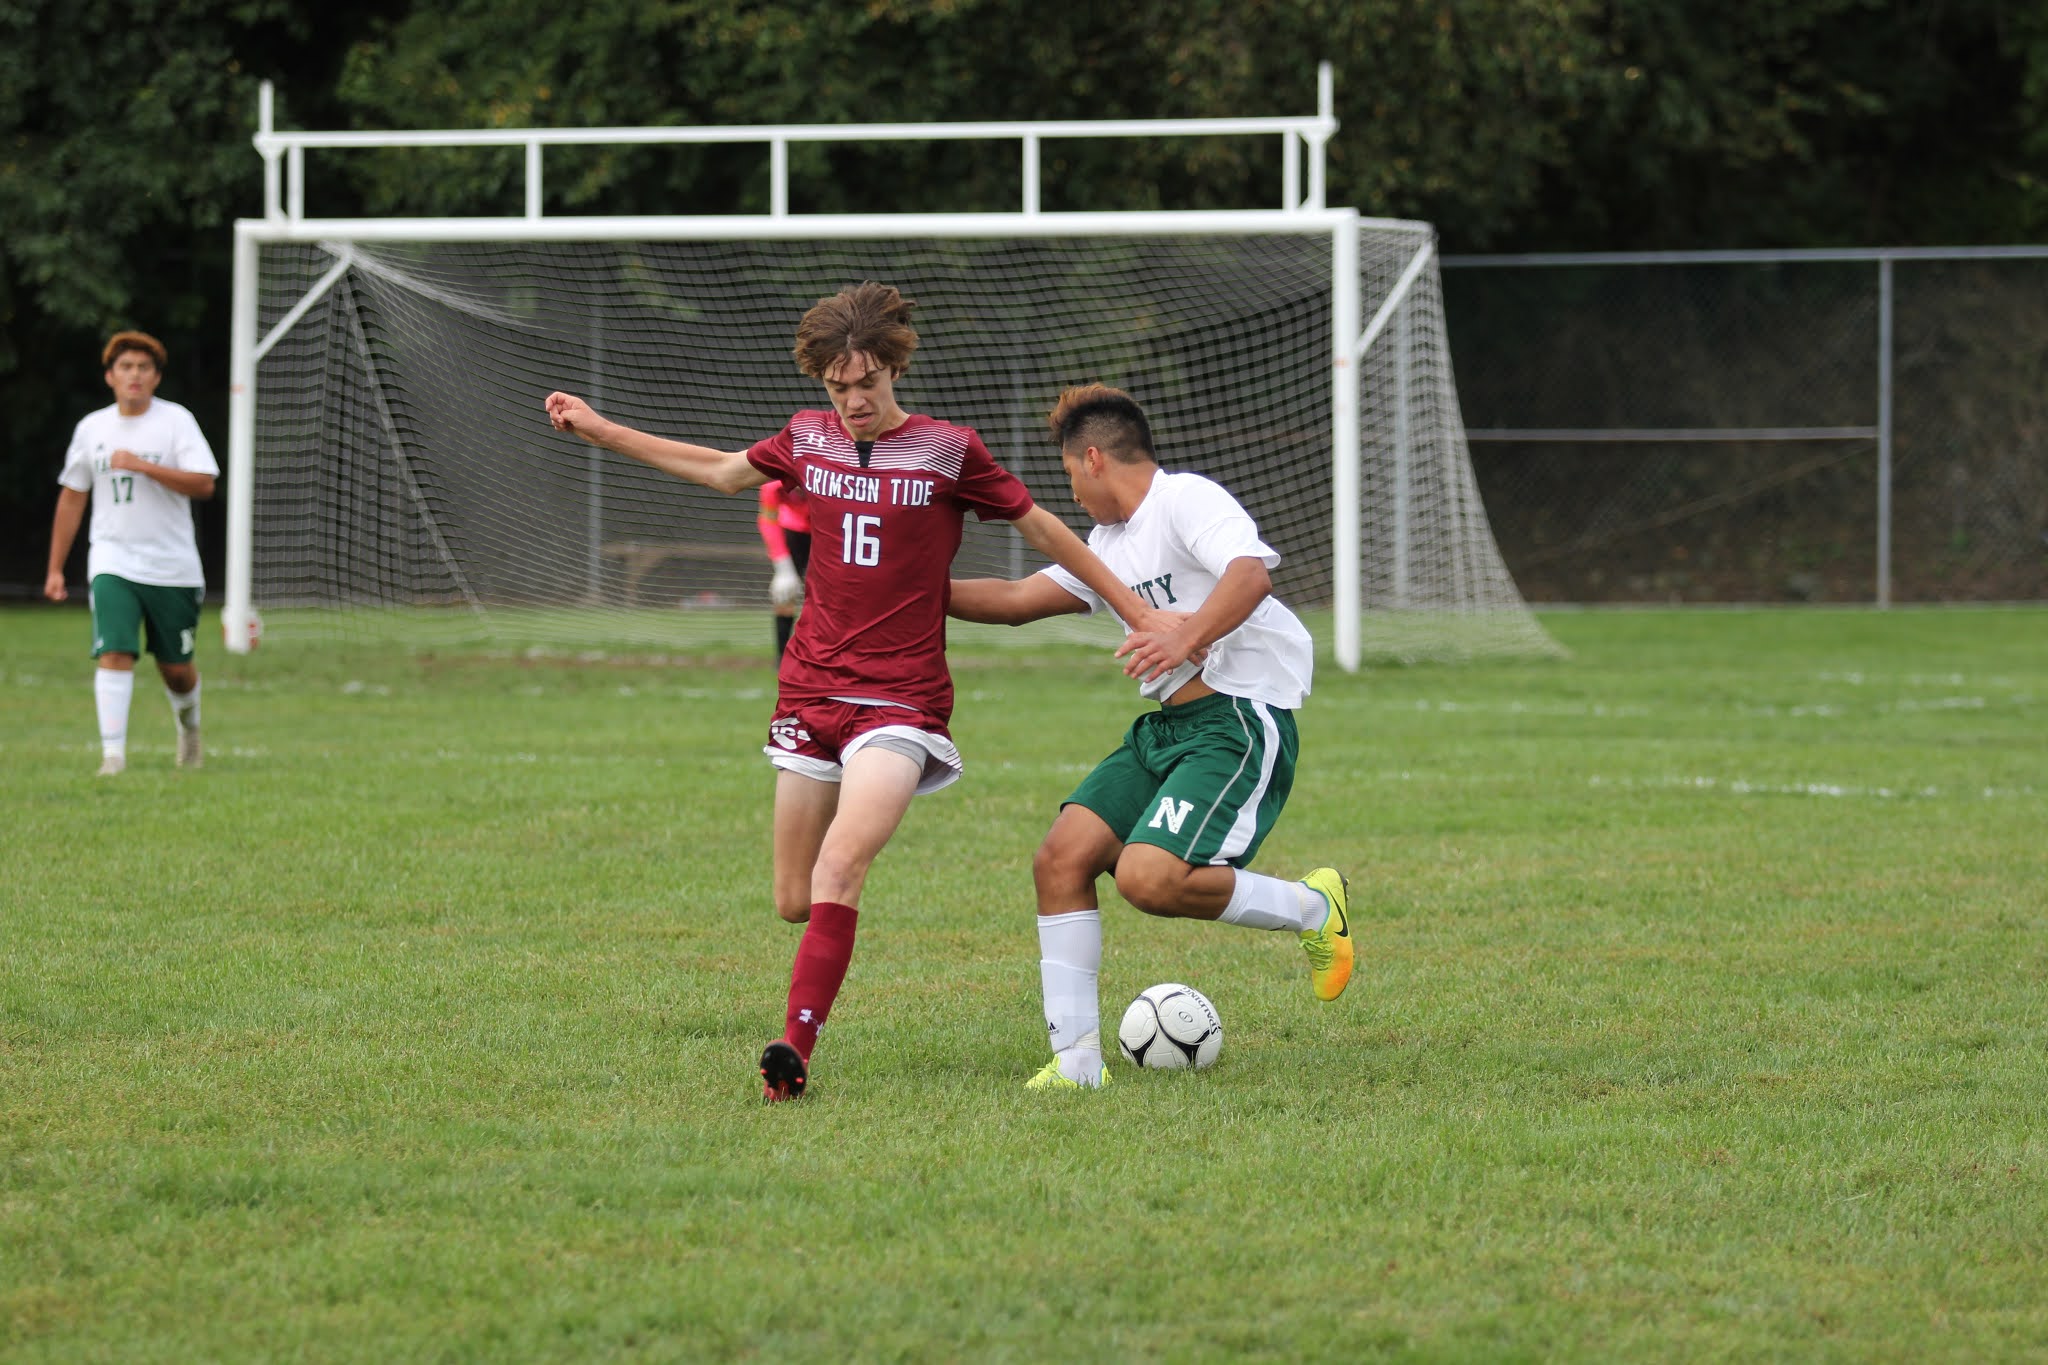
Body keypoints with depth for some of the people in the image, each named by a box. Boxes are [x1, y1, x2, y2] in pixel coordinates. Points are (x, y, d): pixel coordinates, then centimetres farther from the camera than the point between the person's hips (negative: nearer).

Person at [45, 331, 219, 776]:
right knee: (115, 653, -18)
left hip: (172, 566, -1)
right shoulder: (92, 427, 7)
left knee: (176, 667, 9)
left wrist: (143, 466, -24)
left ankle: (189, 727, 39)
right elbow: (71, 497, 15)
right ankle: (113, 753, -21)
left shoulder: (175, 421, -3)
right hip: (112, 562, 1)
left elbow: (204, 484, -14)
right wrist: (55, 569, 14)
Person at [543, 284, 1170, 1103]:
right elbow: (724, 472, 26)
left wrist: (1140, 613, 3)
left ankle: (796, 1050, -28)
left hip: (900, 701, -4)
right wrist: (600, 430, 29)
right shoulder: (808, 438, 7)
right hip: (809, 692, 4)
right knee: (793, 902, 5)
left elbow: (1044, 531, 4)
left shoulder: (948, 452, -5)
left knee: (840, 867, -25)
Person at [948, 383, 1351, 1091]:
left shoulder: (1187, 500, -9)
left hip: (1239, 720, -9)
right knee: (1060, 860, -4)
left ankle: (1313, 907, -1)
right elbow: (1016, 599, 28)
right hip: (1162, 727, 9)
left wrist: (1188, 637, -43)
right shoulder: (1108, 545, 20)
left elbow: (1250, 574, -27)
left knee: (1148, 879, -24)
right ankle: (1075, 1060, -2)